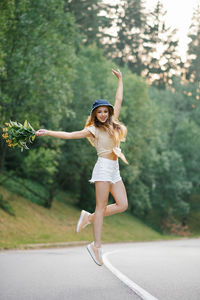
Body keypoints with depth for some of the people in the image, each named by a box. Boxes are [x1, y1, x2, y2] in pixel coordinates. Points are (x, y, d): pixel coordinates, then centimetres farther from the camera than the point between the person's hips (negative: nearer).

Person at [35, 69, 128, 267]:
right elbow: (69, 135, -1)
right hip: (104, 167, -7)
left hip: (114, 170, 7)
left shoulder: (112, 123, 15)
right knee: (101, 206, -9)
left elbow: (119, 100, 23)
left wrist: (120, 80, 29)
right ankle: (96, 245, -7)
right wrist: (47, 132, -4)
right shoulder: (93, 130, -1)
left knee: (122, 205, -3)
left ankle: (90, 217, 11)